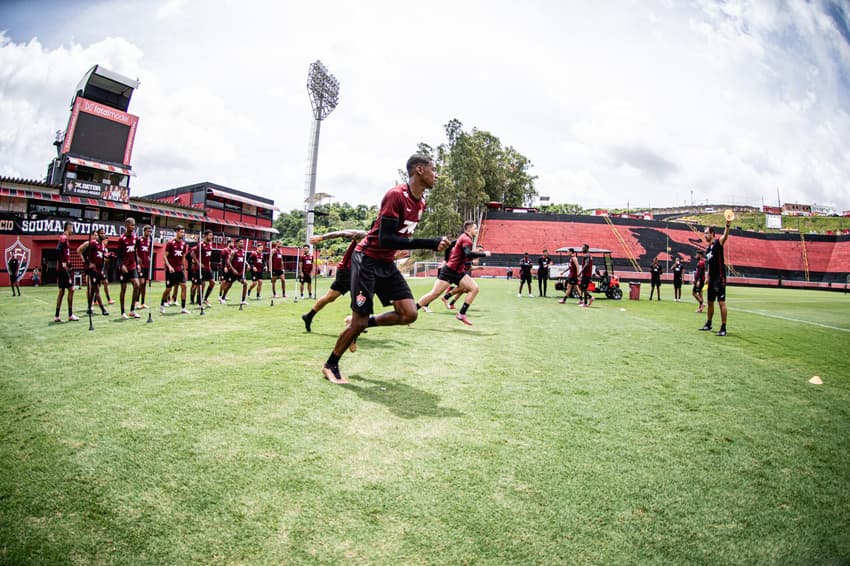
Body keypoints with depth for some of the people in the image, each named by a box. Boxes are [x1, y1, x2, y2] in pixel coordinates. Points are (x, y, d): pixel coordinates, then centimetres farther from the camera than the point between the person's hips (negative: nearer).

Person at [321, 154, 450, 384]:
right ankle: (330, 365, 18)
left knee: (409, 314, -4)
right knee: (359, 322, -4)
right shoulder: (396, 195, -22)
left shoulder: (421, 202, 4)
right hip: (367, 259, -8)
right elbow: (385, 239, -29)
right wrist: (430, 243, -32)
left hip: (387, 263, 8)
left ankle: (363, 323, 18)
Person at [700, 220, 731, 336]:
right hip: (712, 279, 8)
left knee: (721, 302, -7)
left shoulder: (718, 243, -8)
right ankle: (708, 324, 29)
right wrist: (708, 278, 21)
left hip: (720, 278, -8)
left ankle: (723, 328, -4)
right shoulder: (707, 247, 14)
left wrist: (727, 226, -50)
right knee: (710, 302, 16)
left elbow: (725, 236, -31)